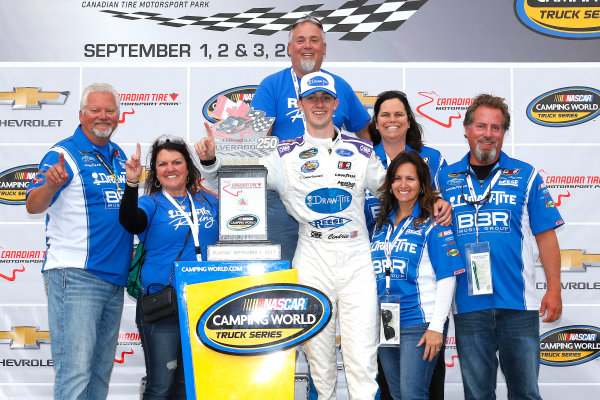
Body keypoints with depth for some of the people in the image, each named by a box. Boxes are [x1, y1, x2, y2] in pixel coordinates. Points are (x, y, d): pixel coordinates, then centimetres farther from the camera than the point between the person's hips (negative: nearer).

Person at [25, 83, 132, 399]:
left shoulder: (118, 156, 16)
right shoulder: (63, 154, -5)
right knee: (74, 371, -11)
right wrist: (50, 185, -35)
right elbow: (33, 206, -17)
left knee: (101, 370, 14)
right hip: (75, 276, -7)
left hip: (114, 277, 8)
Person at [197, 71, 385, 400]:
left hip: (357, 259, 0)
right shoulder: (286, 155, 6)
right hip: (312, 259, 0)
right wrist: (210, 159, -11)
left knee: (362, 357, -3)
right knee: (318, 353, 7)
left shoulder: (361, 151, 9)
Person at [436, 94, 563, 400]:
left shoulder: (525, 175, 4)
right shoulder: (445, 178, 8)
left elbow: (545, 235, 2)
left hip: (518, 304, -1)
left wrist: (554, 289, -3)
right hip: (467, 305, 1)